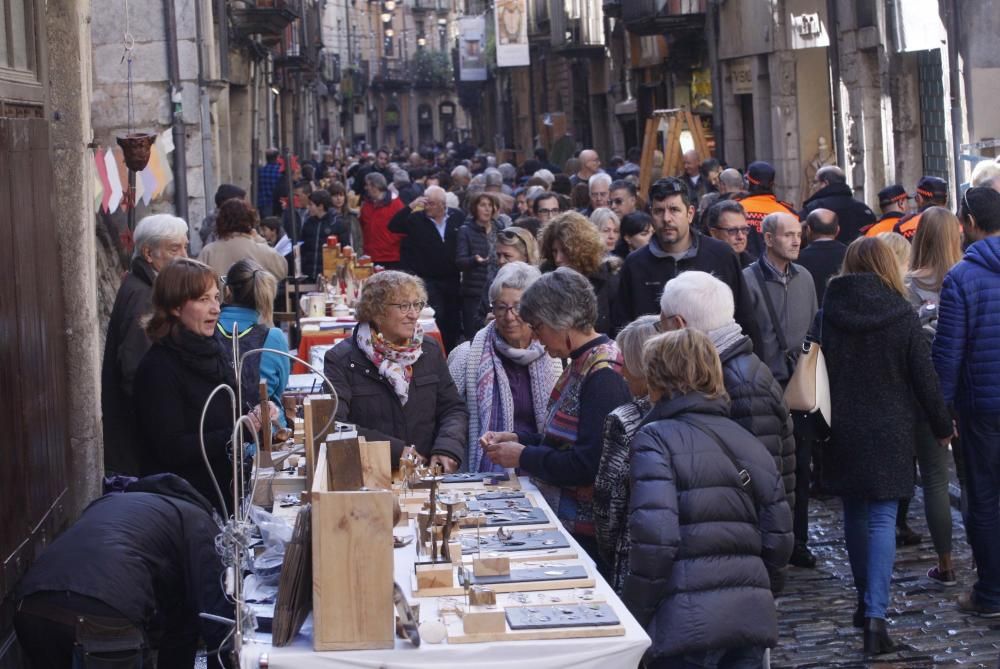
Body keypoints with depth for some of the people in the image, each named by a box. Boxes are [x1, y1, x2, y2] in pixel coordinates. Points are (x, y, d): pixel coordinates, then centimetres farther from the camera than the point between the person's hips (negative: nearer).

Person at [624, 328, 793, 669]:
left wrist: (633, 621, -7)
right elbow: (779, 540, 11)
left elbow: (655, 539, -16)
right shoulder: (748, 442, 13)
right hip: (752, 615, 6)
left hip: (688, 623, -6)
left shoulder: (656, 438, -6)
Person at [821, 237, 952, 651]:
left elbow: (816, 371, -1)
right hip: (889, 431, -2)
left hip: (842, 431, 2)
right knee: (883, 519, -3)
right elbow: (924, 377, -4)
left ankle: (865, 600, 28)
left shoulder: (829, 313, -4)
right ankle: (875, 615, -15)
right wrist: (942, 426, 9)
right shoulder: (901, 315, -8)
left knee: (854, 513, 17)